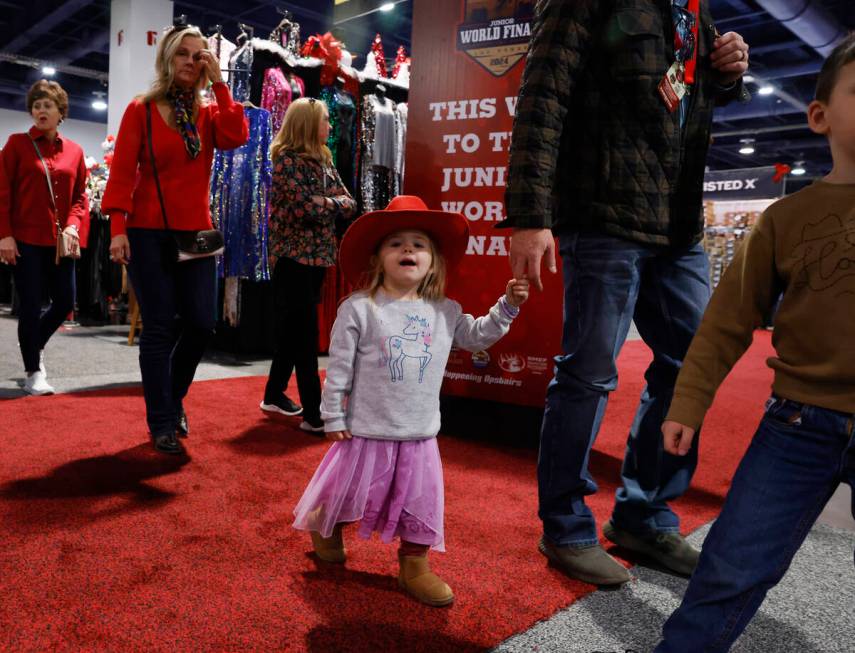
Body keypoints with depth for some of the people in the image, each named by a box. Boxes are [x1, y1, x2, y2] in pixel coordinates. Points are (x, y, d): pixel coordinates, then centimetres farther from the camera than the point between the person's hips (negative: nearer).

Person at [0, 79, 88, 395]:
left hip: (60, 241, 4)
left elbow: (80, 195, 10)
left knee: (64, 303, 6)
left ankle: (35, 346, 36)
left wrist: (73, 227, -7)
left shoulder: (74, 151, 9)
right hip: (25, 240, -3)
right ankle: (33, 373, 13)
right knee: (31, 306, -1)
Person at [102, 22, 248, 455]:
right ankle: (162, 424, 9)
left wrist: (219, 84, -6)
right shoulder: (141, 109, 1)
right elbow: (121, 171, -5)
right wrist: (118, 228, -14)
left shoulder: (209, 113, 10)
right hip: (148, 234, -3)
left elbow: (235, 138, -11)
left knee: (201, 324, 1)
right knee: (159, 329, -1)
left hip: (196, 234, 4)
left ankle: (173, 397, 27)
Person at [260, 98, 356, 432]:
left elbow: (349, 204, 6)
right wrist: (333, 203, -6)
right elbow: (307, 207, -22)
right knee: (305, 334, -7)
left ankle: (275, 394, 29)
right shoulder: (288, 159, -11)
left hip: (316, 255, 8)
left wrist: (324, 203, -12)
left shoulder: (323, 160, 13)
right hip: (294, 256, -8)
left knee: (294, 331, 15)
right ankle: (314, 414, -4)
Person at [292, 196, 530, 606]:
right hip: (368, 431, -3)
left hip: (420, 434, 4)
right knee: (350, 491, 14)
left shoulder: (444, 312, 2)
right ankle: (323, 524, 47)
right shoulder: (358, 309, -11)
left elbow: (477, 337, 16)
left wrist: (507, 306, 5)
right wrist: (333, 417, -7)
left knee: (421, 501, 10)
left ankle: (414, 565, 30)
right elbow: (339, 367, -8)